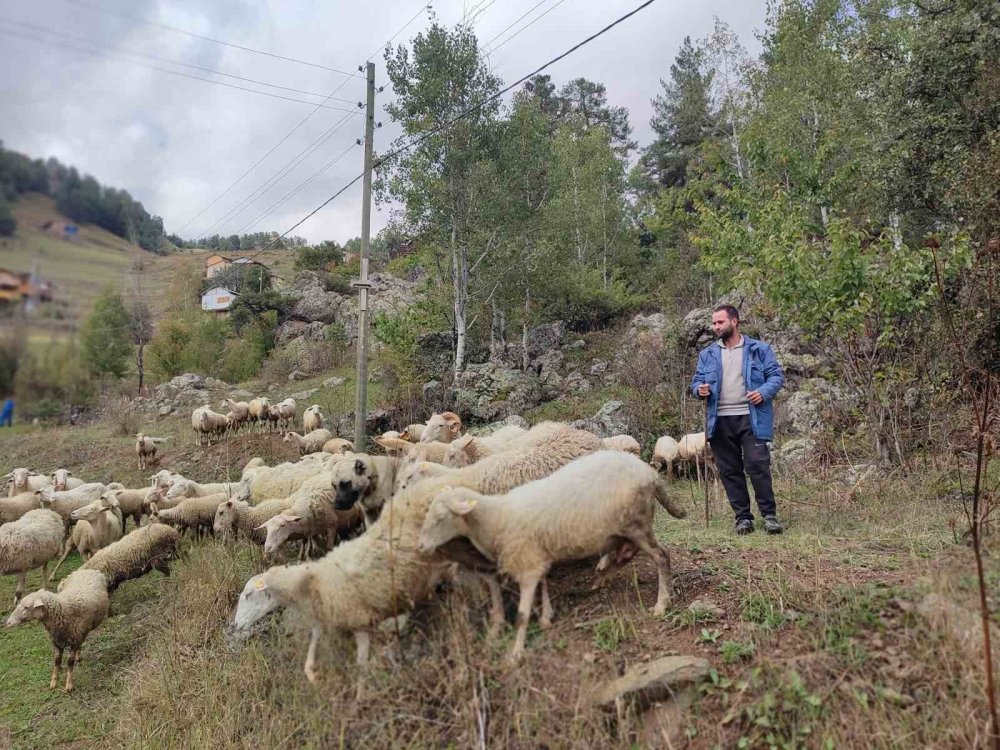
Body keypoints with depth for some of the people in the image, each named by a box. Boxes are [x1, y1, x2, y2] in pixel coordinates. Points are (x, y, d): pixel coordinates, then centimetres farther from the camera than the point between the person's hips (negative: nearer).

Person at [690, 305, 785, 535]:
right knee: (729, 471, 6)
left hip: (751, 419, -3)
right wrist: (700, 389, -9)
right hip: (720, 421, 4)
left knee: (758, 466, -9)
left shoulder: (759, 350, 5)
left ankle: (769, 515, 3)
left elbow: (777, 376, 3)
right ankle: (743, 517, 16)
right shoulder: (707, 354, 13)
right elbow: (697, 380, 15)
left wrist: (764, 391, -16)